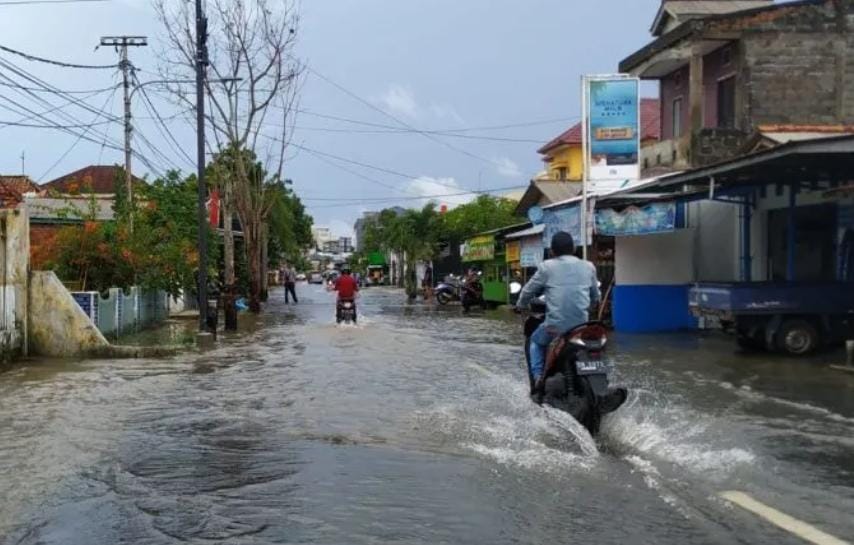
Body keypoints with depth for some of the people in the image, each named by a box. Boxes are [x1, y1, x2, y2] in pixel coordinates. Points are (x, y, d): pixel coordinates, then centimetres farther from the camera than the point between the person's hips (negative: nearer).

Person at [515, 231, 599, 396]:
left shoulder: (547, 267, -1)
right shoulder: (588, 267, 8)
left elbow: (529, 290, 10)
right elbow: (595, 297, 19)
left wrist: (520, 306, 30)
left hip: (555, 326, -2)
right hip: (582, 325, 2)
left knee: (536, 340, 28)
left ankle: (538, 376, 13)